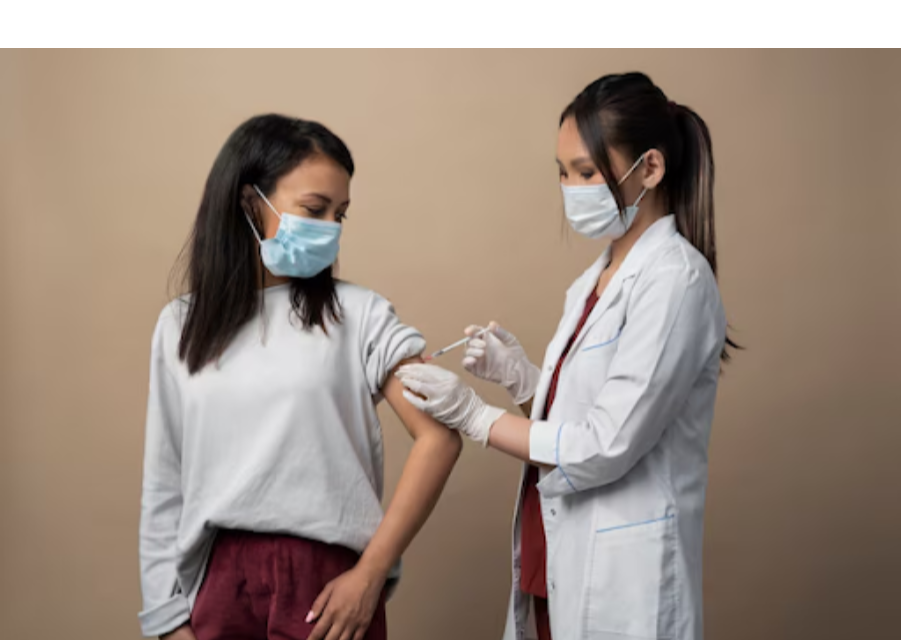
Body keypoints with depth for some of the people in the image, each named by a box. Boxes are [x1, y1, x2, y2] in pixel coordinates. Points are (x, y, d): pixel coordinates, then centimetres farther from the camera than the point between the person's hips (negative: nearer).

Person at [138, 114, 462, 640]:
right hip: (218, 580, 3)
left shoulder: (358, 315, -3)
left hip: (328, 578, -2)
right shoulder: (180, 325, 5)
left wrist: (372, 573, -11)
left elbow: (440, 437, -9)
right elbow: (164, 485, 7)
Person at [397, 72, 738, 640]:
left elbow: (604, 447, -19)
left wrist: (473, 415, -12)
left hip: (619, 575, -7)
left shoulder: (674, 280, -16)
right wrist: (521, 378, -2)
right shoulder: (598, 278, 9)